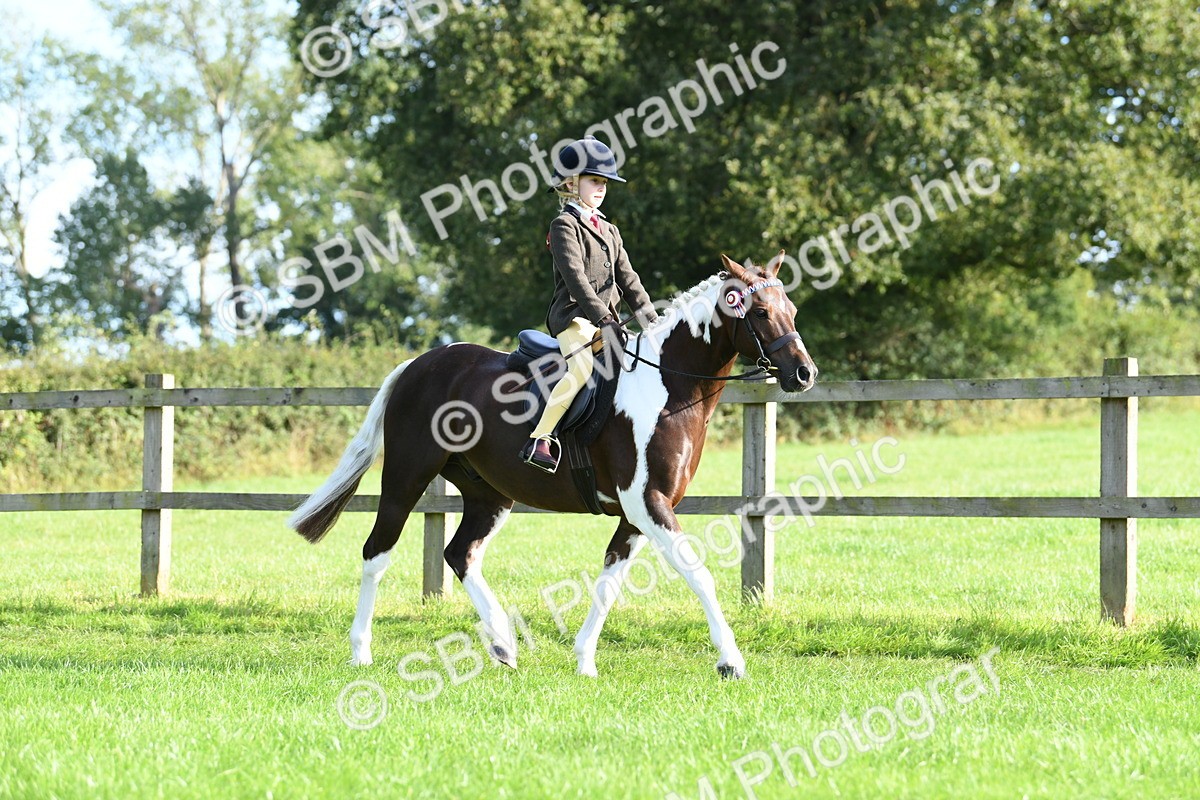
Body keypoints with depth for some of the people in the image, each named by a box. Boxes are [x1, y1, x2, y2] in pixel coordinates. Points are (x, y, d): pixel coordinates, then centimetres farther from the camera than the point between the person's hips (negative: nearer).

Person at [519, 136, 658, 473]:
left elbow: (627, 279, 18)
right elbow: (575, 277, -14)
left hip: (604, 319, 8)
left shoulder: (609, 232, 23)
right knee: (582, 368, -32)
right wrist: (603, 318, -23)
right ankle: (540, 439, -32)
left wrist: (651, 320, 5)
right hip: (573, 316, -8)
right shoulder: (565, 226, -2)